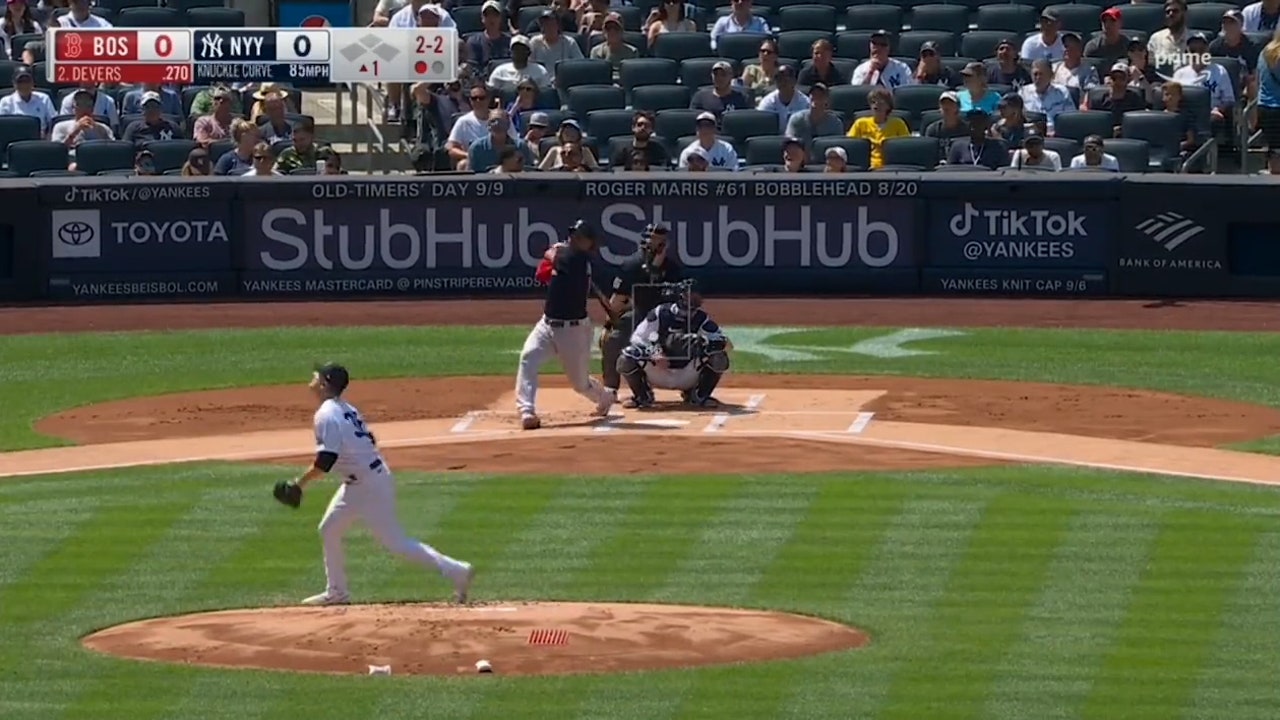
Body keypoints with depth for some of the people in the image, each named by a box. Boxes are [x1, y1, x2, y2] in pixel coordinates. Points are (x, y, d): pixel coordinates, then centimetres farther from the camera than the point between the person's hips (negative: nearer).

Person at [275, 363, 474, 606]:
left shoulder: (326, 415, -18)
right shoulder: (346, 410, 11)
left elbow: (326, 460, -25)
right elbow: (368, 441, 14)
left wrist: (299, 484, -16)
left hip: (369, 486, -10)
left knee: (395, 541, -6)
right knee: (329, 529, 18)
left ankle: (455, 571, -8)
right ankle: (336, 592, 24)